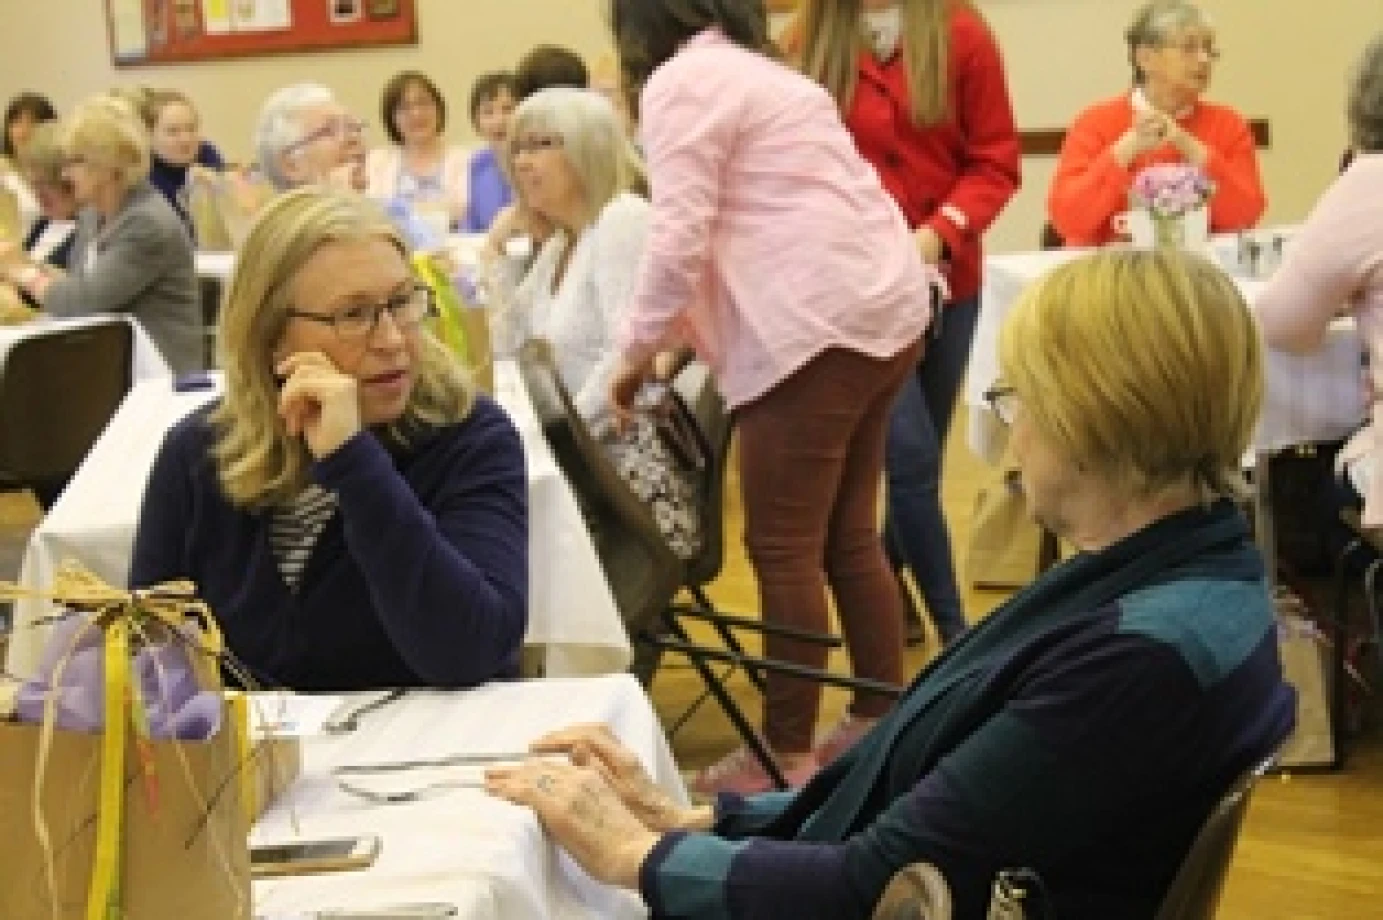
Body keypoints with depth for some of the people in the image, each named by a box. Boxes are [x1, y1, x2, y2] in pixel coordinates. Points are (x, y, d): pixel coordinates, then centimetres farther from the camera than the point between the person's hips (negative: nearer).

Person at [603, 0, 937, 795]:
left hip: (816, 330, -9)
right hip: (885, 311, 9)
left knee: (785, 550, -2)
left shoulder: (680, 81, -3)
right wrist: (682, 336, 31)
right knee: (849, 536, 16)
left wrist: (639, 352, 0)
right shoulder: (766, 72, 24)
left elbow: (680, 238, -12)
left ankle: (788, 756, 5)